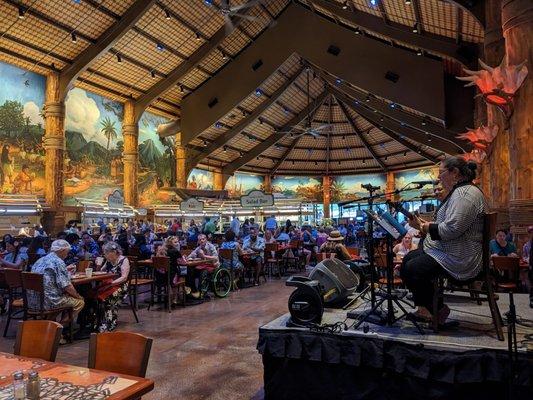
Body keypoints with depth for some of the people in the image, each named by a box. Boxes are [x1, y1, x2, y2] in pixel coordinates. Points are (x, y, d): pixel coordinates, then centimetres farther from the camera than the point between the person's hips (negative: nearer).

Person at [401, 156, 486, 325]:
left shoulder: (465, 193, -19)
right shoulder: (459, 192, 18)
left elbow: (451, 229, -29)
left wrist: (427, 227, -12)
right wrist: (424, 224, 6)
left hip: (458, 259, -12)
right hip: (447, 250, 12)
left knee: (410, 270, -19)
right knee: (408, 259, 12)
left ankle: (437, 309, 1)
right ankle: (426, 308, 15)